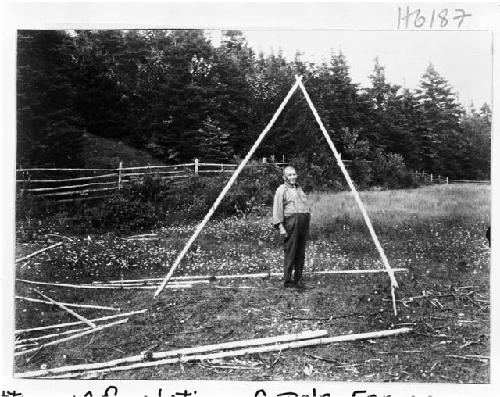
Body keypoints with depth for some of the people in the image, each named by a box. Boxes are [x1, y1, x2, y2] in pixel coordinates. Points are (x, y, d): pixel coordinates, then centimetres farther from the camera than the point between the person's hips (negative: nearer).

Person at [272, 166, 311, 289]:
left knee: (301, 254, 9)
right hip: (291, 222, -7)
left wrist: (308, 217, 20)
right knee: (290, 253, -6)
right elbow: (277, 210, -7)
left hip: (304, 222, 7)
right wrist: (280, 226, -15)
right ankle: (288, 281, 1)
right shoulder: (281, 190, -1)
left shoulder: (299, 188, 22)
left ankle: (298, 279, 16)